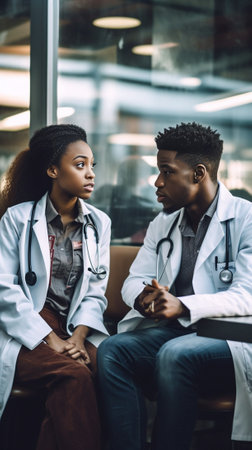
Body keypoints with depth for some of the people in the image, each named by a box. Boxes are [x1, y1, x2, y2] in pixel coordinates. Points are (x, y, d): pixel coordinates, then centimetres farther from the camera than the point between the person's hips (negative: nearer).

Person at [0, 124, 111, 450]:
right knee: (75, 374, -31)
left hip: (76, 328, 4)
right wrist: (51, 339, -15)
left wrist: (79, 335, -11)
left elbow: (95, 289, 7)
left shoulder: (99, 223, 12)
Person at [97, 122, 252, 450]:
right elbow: (134, 279, 15)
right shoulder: (162, 224, 17)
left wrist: (183, 306, -29)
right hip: (170, 333, 6)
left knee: (174, 355, -35)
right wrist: (142, 297, -11)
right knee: (112, 349, -22)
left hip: (225, 337, -5)